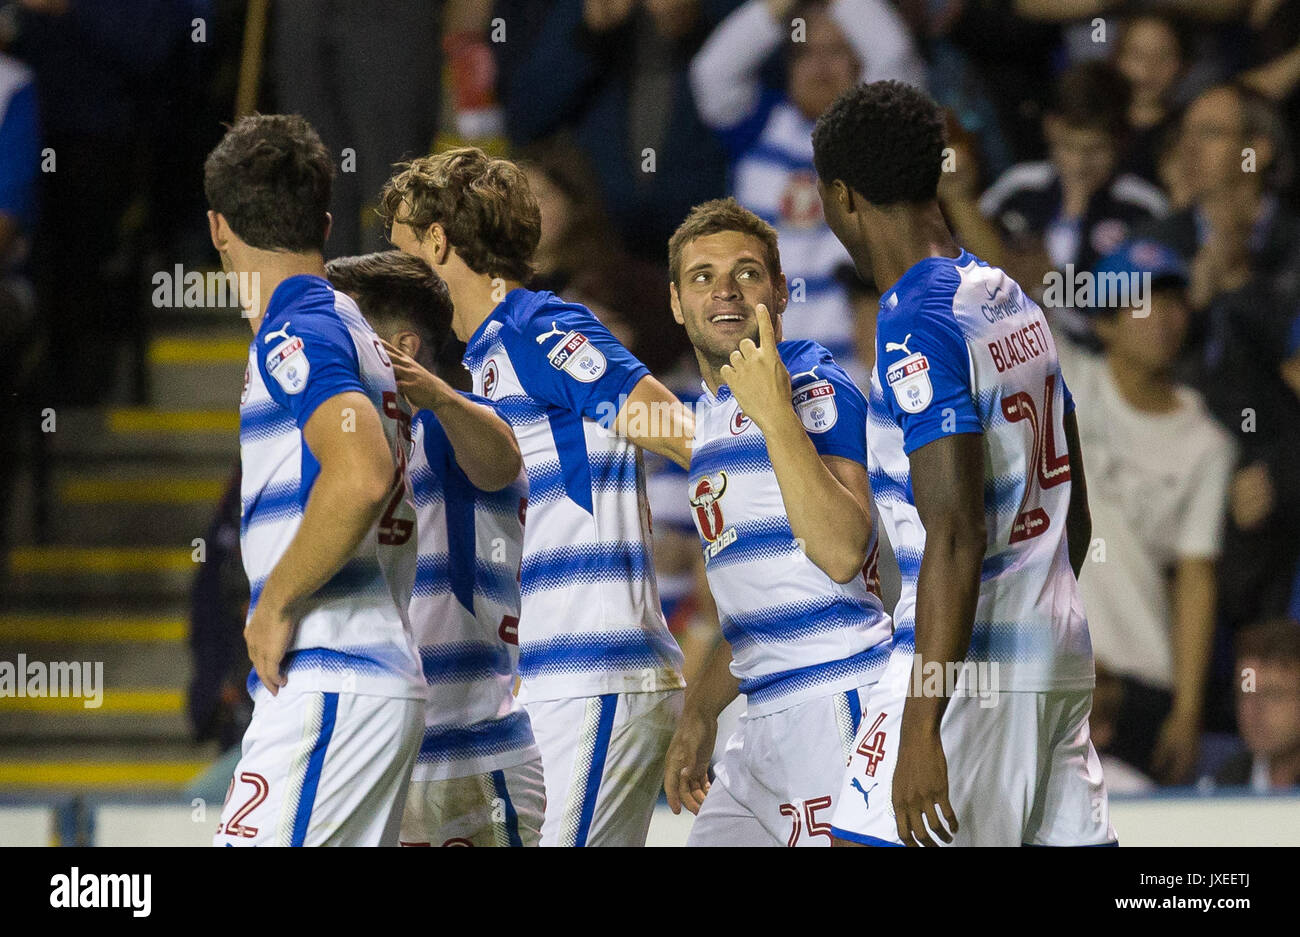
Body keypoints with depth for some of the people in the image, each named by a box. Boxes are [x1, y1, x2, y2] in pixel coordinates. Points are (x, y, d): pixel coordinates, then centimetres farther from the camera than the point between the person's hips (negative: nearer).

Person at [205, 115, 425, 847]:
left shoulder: (295, 334, -9)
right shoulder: (359, 333, 20)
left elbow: (362, 475, -25)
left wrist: (275, 605, -16)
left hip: (328, 691, -10)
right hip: (387, 684, 10)